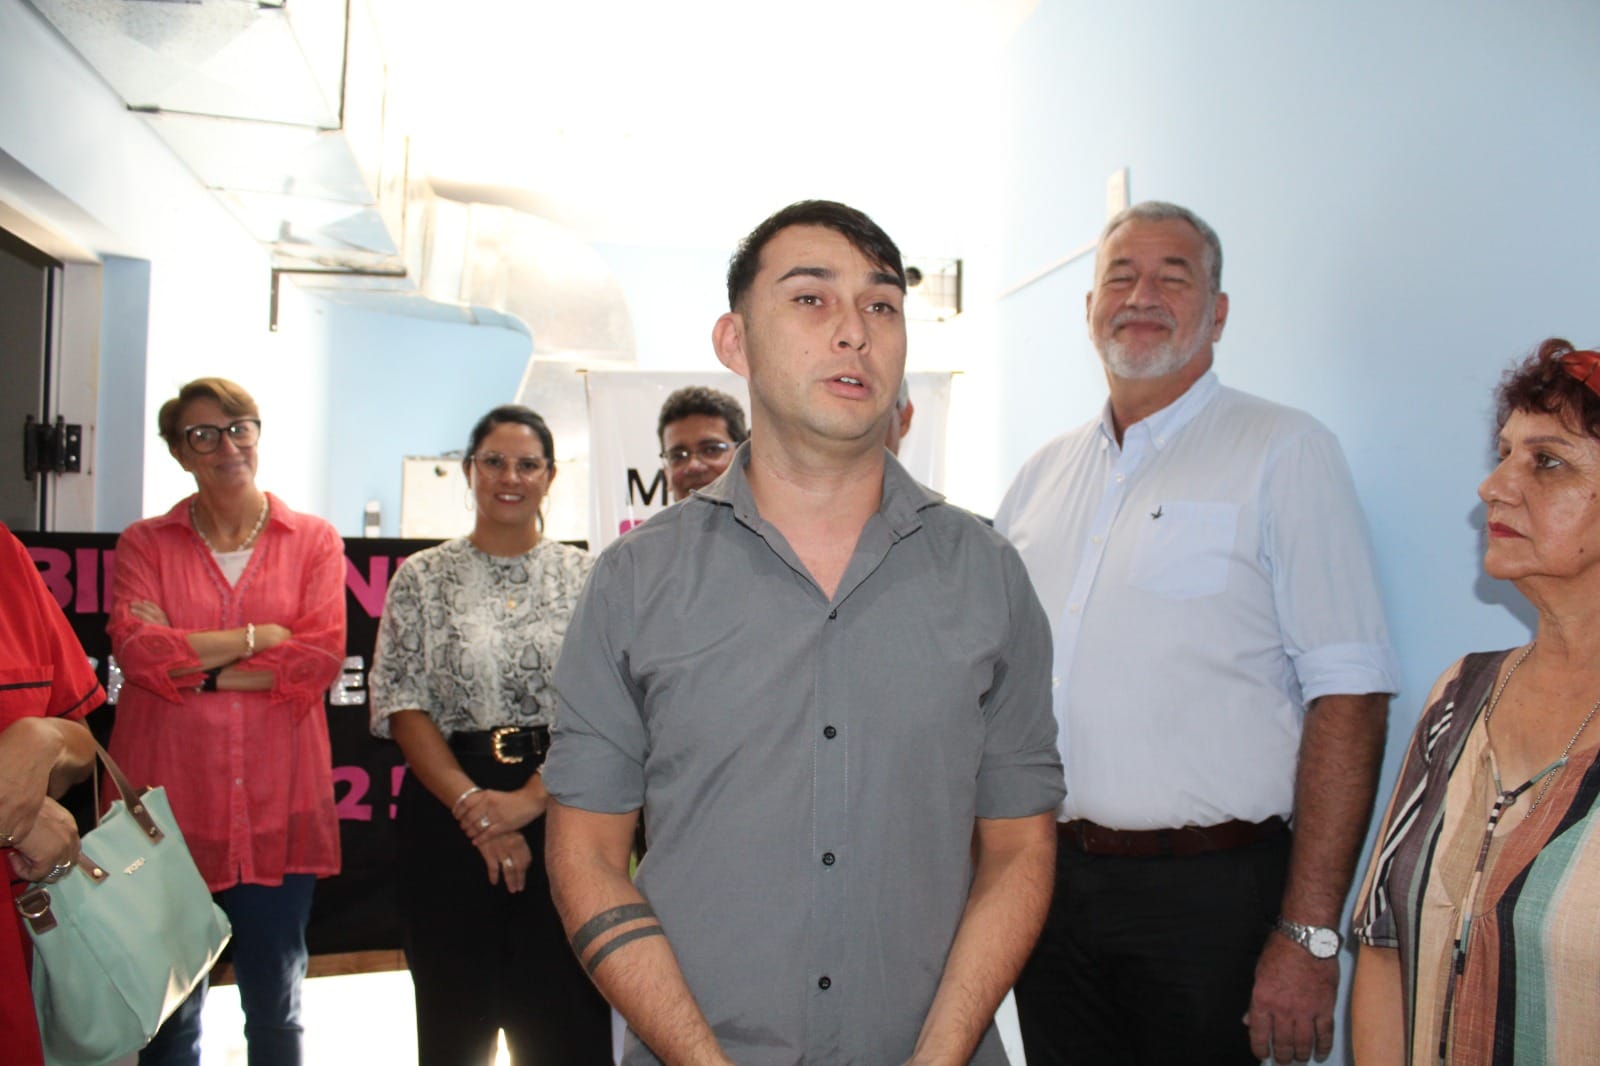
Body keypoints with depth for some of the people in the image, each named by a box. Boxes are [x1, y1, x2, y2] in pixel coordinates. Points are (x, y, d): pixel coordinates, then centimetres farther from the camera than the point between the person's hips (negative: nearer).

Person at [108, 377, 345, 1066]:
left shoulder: (313, 541, 5)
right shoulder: (145, 544, 6)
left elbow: (320, 659, -8)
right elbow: (136, 650, -10)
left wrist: (189, 664, -8)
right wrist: (259, 636, -10)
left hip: (278, 809, 0)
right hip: (170, 804, 0)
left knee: (275, 1007, 14)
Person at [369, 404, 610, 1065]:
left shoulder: (584, 577, 5)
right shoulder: (423, 577, 6)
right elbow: (402, 706, 0)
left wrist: (530, 800, -13)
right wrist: (471, 804, -10)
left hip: (561, 811, 0)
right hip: (448, 814, 1)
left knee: (565, 1012, 1)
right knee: (454, 1012, 9)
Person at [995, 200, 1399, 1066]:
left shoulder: (1284, 453, -5)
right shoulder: (1041, 474, 10)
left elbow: (1347, 696, -12)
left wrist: (1309, 934, -16)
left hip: (1208, 893, -4)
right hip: (1047, 884, 5)